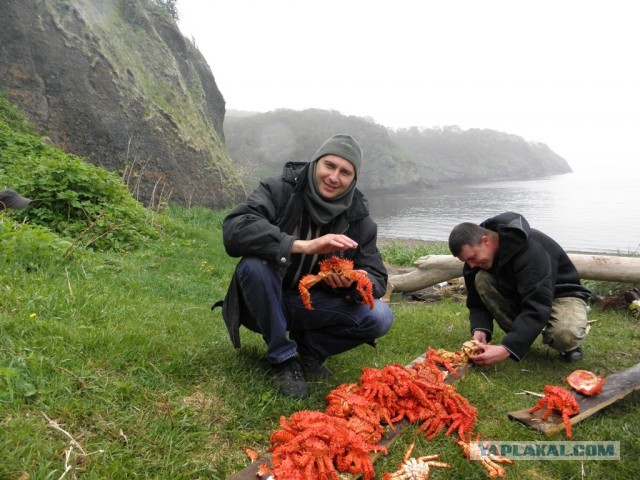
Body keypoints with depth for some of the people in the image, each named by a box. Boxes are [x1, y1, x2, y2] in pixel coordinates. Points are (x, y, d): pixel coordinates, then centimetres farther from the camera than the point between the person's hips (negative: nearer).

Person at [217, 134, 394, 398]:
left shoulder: (359, 219, -6)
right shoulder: (279, 190, -16)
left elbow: (377, 279, -5)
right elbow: (234, 229, -33)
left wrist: (353, 281, -31)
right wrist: (304, 245, -43)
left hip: (316, 305, 2)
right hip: (267, 305, -2)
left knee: (380, 318, -19)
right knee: (255, 264, -34)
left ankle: (309, 347, 6)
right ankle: (283, 359, -14)